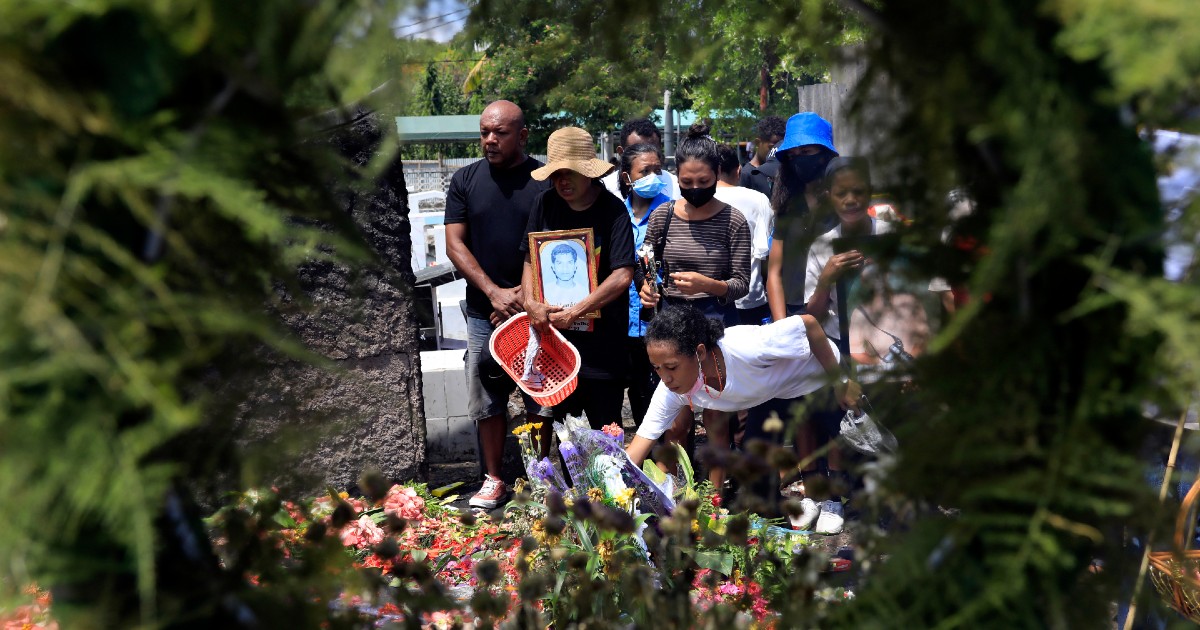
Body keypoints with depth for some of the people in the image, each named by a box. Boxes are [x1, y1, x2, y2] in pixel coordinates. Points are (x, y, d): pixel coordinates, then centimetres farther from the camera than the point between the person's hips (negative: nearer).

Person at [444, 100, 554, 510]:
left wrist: (525, 296, -10)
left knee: (540, 400, 3)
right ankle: (493, 480, 21)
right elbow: (455, 244, 1)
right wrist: (495, 293, -10)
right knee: (488, 401, 8)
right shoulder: (465, 180, 6)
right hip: (484, 312, 2)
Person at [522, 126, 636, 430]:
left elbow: (623, 276, -17)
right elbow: (530, 260, 10)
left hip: (602, 342, -4)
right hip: (554, 338, 4)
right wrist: (531, 303, -8)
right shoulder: (545, 204, 3)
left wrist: (574, 312, -18)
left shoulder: (612, 210, -11)